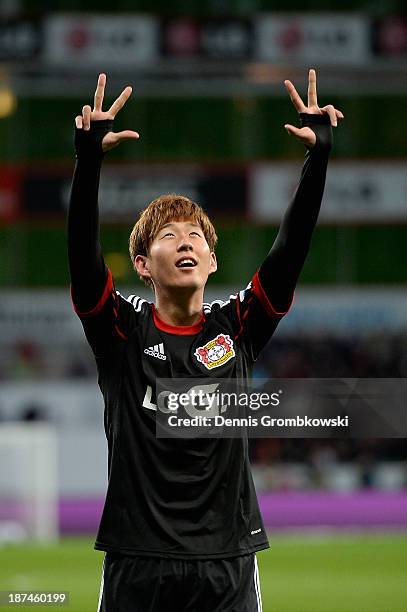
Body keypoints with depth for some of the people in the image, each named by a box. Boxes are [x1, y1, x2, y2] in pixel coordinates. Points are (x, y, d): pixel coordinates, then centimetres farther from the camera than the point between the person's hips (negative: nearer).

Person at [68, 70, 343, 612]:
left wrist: (318, 156, -13)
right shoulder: (122, 329, 2)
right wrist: (89, 158, -25)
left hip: (227, 562, 1)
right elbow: (82, 251, -12)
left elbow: (291, 248, -2)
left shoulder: (237, 326, 6)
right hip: (138, 562, -1)